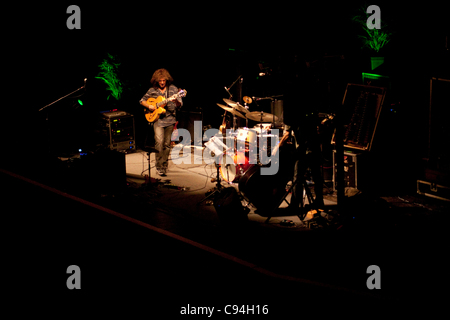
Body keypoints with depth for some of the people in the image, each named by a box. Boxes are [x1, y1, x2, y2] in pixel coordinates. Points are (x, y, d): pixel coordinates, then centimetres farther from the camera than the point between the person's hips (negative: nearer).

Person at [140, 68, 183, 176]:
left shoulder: (173, 89, 3)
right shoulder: (152, 90, 4)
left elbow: (180, 105, 0)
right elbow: (142, 100, 14)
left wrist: (176, 101, -23)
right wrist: (149, 106, -5)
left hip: (170, 119, 1)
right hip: (157, 119, -1)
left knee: (167, 144, 6)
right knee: (159, 141, -17)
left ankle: (164, 166, 18)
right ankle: (159, 167, -10)